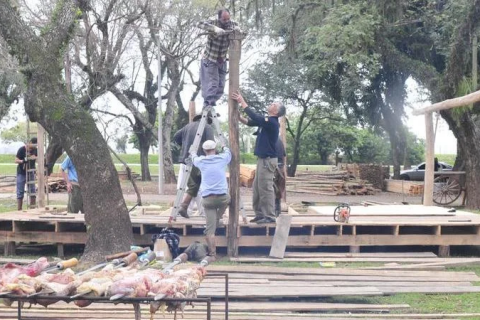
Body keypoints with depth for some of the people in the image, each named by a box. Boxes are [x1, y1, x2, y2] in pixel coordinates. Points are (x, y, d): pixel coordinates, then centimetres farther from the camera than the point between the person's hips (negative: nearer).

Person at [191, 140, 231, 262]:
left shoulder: (200, 161, 8)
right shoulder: (222, 158, 7)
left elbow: (194, 157, 33)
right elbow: (228, 152, 31)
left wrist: (193, 152, 56)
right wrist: (224, 147, 53)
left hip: (207, 199, 0)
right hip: (222, 197, 0)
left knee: (210, 228, 0)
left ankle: (212, 254, -5)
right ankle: (218, 219, 27)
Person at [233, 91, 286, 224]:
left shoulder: (272, 122, -15)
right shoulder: (266, 121, 13)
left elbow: (255, 117, -22)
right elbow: (250, 122, 15)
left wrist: (242, 102, -17)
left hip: (268, 160, -10)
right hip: (262, 159, 10)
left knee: (265, 188, -7)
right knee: (257, 188, 12)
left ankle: (269, 216, -3)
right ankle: (260, 214, 18)